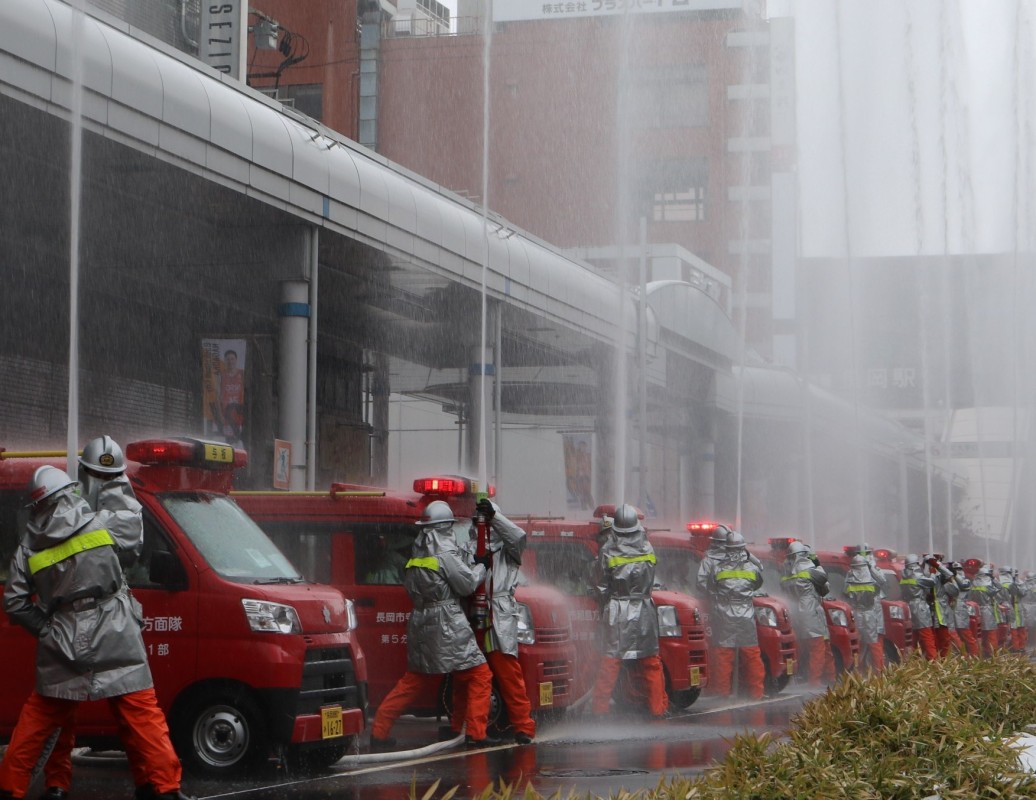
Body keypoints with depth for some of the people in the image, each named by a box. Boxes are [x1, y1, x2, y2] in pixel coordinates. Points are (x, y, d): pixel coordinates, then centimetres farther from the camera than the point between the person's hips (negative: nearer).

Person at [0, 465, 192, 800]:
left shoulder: (28, 548, 5)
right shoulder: (101, 524, -2)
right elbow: (137, 526, 17)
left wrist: (44, 629, 14)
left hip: (62, 646, 3)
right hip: (114, 643, -3)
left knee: (36, 719, 16)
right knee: (142, 714, -1)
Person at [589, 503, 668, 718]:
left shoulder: (607, 551, -8)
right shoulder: (647, 548, -1)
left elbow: (601, 587, -2)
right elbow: (650, 580, 8)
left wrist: (606, 603, 12)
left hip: (616, 611, -2)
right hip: (644, 611, 2)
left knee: (610, 660, 2)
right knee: (651, 662, 9)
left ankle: (600, 707, 1)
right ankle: (658, 707, 11)